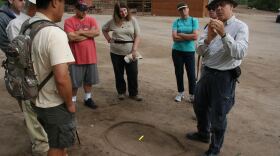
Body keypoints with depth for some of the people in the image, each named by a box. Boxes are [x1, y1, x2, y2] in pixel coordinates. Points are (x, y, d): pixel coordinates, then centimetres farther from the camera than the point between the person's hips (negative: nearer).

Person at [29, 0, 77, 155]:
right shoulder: (54, 33, -28)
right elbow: (61, 78, -33)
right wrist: (70, 104, -16)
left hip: (37, 99, 8)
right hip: (55, 104, -8)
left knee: (54, 141, 30)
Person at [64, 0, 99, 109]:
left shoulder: (91, 20, 5)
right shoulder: (69, 21, -6)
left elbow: (97, 32, -11)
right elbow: (71, 37, -19)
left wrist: (81, 32, -15)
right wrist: (89, 33, -10)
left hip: (90, 56, 4)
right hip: (76, 57, -3)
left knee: (89, 80, 16)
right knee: (74, 82, 6)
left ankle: (88, 98, 32)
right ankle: (72, 100, 23)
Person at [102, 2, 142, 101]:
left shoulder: (133, 20, -3)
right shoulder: (113, 22, 0)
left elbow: (137, 36, -5)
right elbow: (104, 29, 18)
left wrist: (134, 50, -13)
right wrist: (108, 39, 4)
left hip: (130, 52, -1)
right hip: (116, 52, 1)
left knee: (133, 73, 3)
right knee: (119, 74, 11)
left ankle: (134, 93, 19)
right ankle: (121, 92, 28)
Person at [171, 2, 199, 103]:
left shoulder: (194, 20, -1)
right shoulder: (176, 22, 1)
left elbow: (195, 36, -13)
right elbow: (174, 37, -11)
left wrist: (181, 34, -9)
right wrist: (189, 37, -10)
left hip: (189, 51, -1)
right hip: (177, 51, 2)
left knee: (191, 74, 0)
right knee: (179, 73, 10)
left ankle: (192, 95, 14)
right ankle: (180, 93, 26)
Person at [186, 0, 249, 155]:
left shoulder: (240, 26, -11)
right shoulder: (212, 26, 5)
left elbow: (240, 53, -25)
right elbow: (200, 51, -3)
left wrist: (223, 34, -34)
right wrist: (208, 39, -23)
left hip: (224, 76, -6)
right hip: (207, 72, 6)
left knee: (218, 116, 6)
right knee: (200, 107, 21)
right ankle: (203, 134, 48)